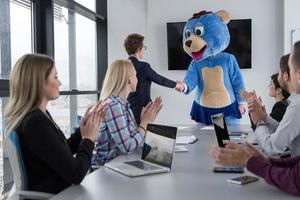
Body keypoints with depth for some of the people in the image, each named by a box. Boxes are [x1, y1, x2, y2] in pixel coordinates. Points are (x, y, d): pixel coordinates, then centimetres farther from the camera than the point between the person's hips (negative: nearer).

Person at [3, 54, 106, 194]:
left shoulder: (36, 115, 3)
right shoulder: (35, 123, -25)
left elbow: (62, 152, 13)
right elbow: (75, 175, -22)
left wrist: (82, 130, 1)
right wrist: (88, 139, -9)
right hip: (51, 195, -8)